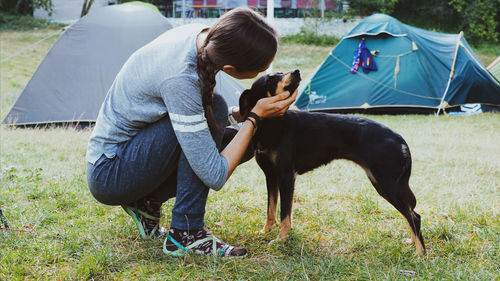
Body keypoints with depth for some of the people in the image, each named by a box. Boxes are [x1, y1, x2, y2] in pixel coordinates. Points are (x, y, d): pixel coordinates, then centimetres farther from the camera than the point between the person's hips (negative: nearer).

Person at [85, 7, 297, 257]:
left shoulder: (201, 36, -9)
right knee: (214, 110, -23)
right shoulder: (179, 79, -34)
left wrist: (237, 114, 1)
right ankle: (186, 234, -17)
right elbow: (215, 177, -29)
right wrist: (255, 117, -20)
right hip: (108, 177, -9)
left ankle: (147, 201, 8)